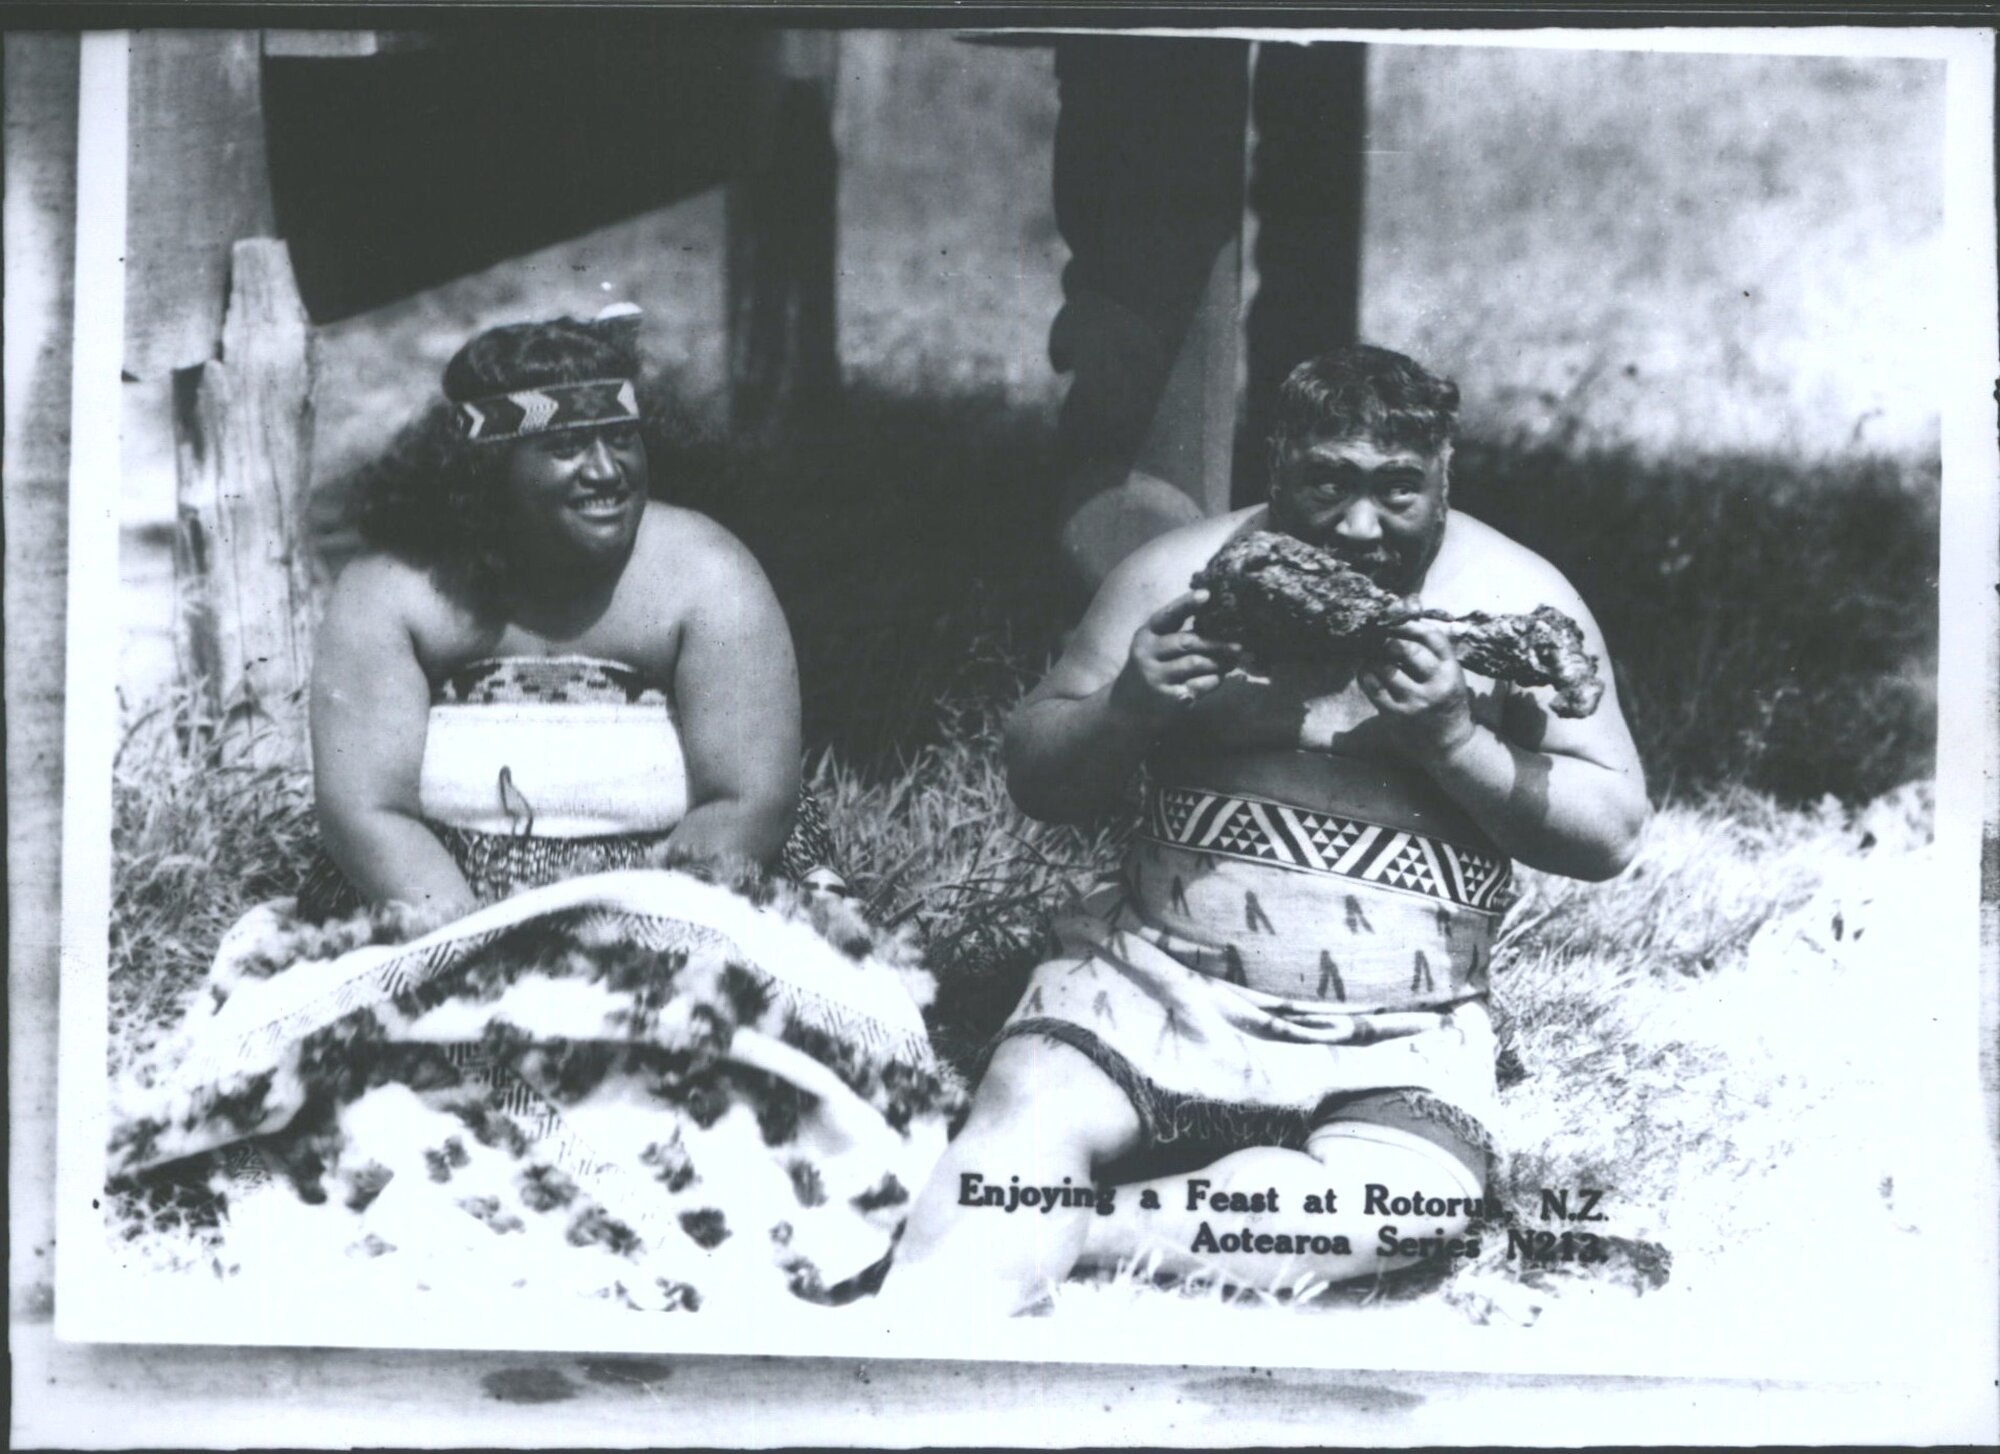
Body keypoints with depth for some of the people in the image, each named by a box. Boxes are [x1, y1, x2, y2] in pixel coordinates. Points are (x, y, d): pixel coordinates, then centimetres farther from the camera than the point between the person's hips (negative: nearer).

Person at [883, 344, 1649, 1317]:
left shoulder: (1515, 604, 1)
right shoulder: (1185, 573, 2)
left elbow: (1613, 830, 1)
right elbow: (1034, 776, 8)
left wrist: (1455, 742, -15)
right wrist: (1128, 712, -14)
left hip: (1395, 1043, 0)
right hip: (1156, 981, 0)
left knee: (1417, 1201, -31)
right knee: (1029, 1120, -29)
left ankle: (1050, 1233, -26)